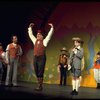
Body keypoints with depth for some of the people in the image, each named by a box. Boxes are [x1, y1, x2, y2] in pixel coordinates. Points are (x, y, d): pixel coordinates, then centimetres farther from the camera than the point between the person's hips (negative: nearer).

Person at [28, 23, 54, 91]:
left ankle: (40, 86, -3)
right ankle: (39, 85, 12)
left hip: (41, 58, -5)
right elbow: (30, 34, 23)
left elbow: (49, 35, -2)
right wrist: (30, 27, 23)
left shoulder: (44, 41, 3)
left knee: (40, 73, -7)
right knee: (37, 72, 5)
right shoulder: (35, 40, 15)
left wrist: (52, 28, -5)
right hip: (35, 58, 5)